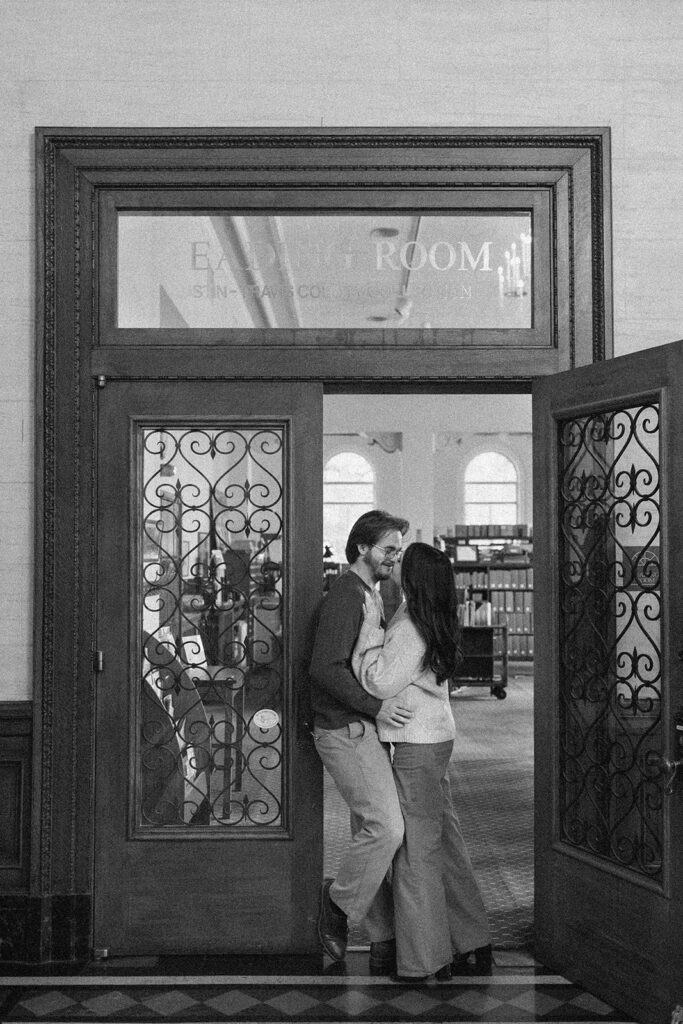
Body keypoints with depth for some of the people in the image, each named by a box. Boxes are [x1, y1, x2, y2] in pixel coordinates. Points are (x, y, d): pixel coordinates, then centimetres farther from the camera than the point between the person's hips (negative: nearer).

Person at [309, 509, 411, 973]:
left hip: (367, 728, 10)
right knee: (387, 827, -16)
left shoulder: (373, 595, 19)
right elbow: (326, 668, -22)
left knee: (371, 833, 10)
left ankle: (384, 944, 15)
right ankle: (339, 901, 7)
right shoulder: (344, 594, -12)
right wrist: (375, 706, -25)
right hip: (345, 731, -10)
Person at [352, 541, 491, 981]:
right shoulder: (437, 626, 9)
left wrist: (371, 625, -14)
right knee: (447, 841, 15)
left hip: (417, 746, -9)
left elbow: (379, 682, -19)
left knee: (416, 848, 0)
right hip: (437, 737, 9)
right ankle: (473, 944, 22)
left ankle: (429, 958, 9)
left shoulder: (409, 630, -19)